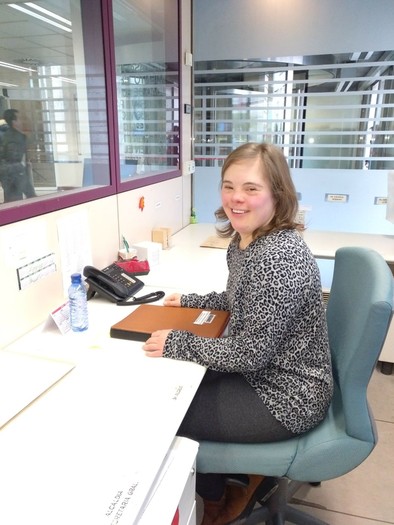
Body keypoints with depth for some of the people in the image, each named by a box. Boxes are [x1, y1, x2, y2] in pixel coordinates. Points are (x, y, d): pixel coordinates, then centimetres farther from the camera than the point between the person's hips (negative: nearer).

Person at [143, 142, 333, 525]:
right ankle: (225, 485, 36)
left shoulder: (279, 256, -30)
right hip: (262, 373, 9)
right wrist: (191, 301, 10)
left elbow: (251, 353, -27)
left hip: (286, 395, -9)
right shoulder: (243, 240, 0)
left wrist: (177, 343, -20)